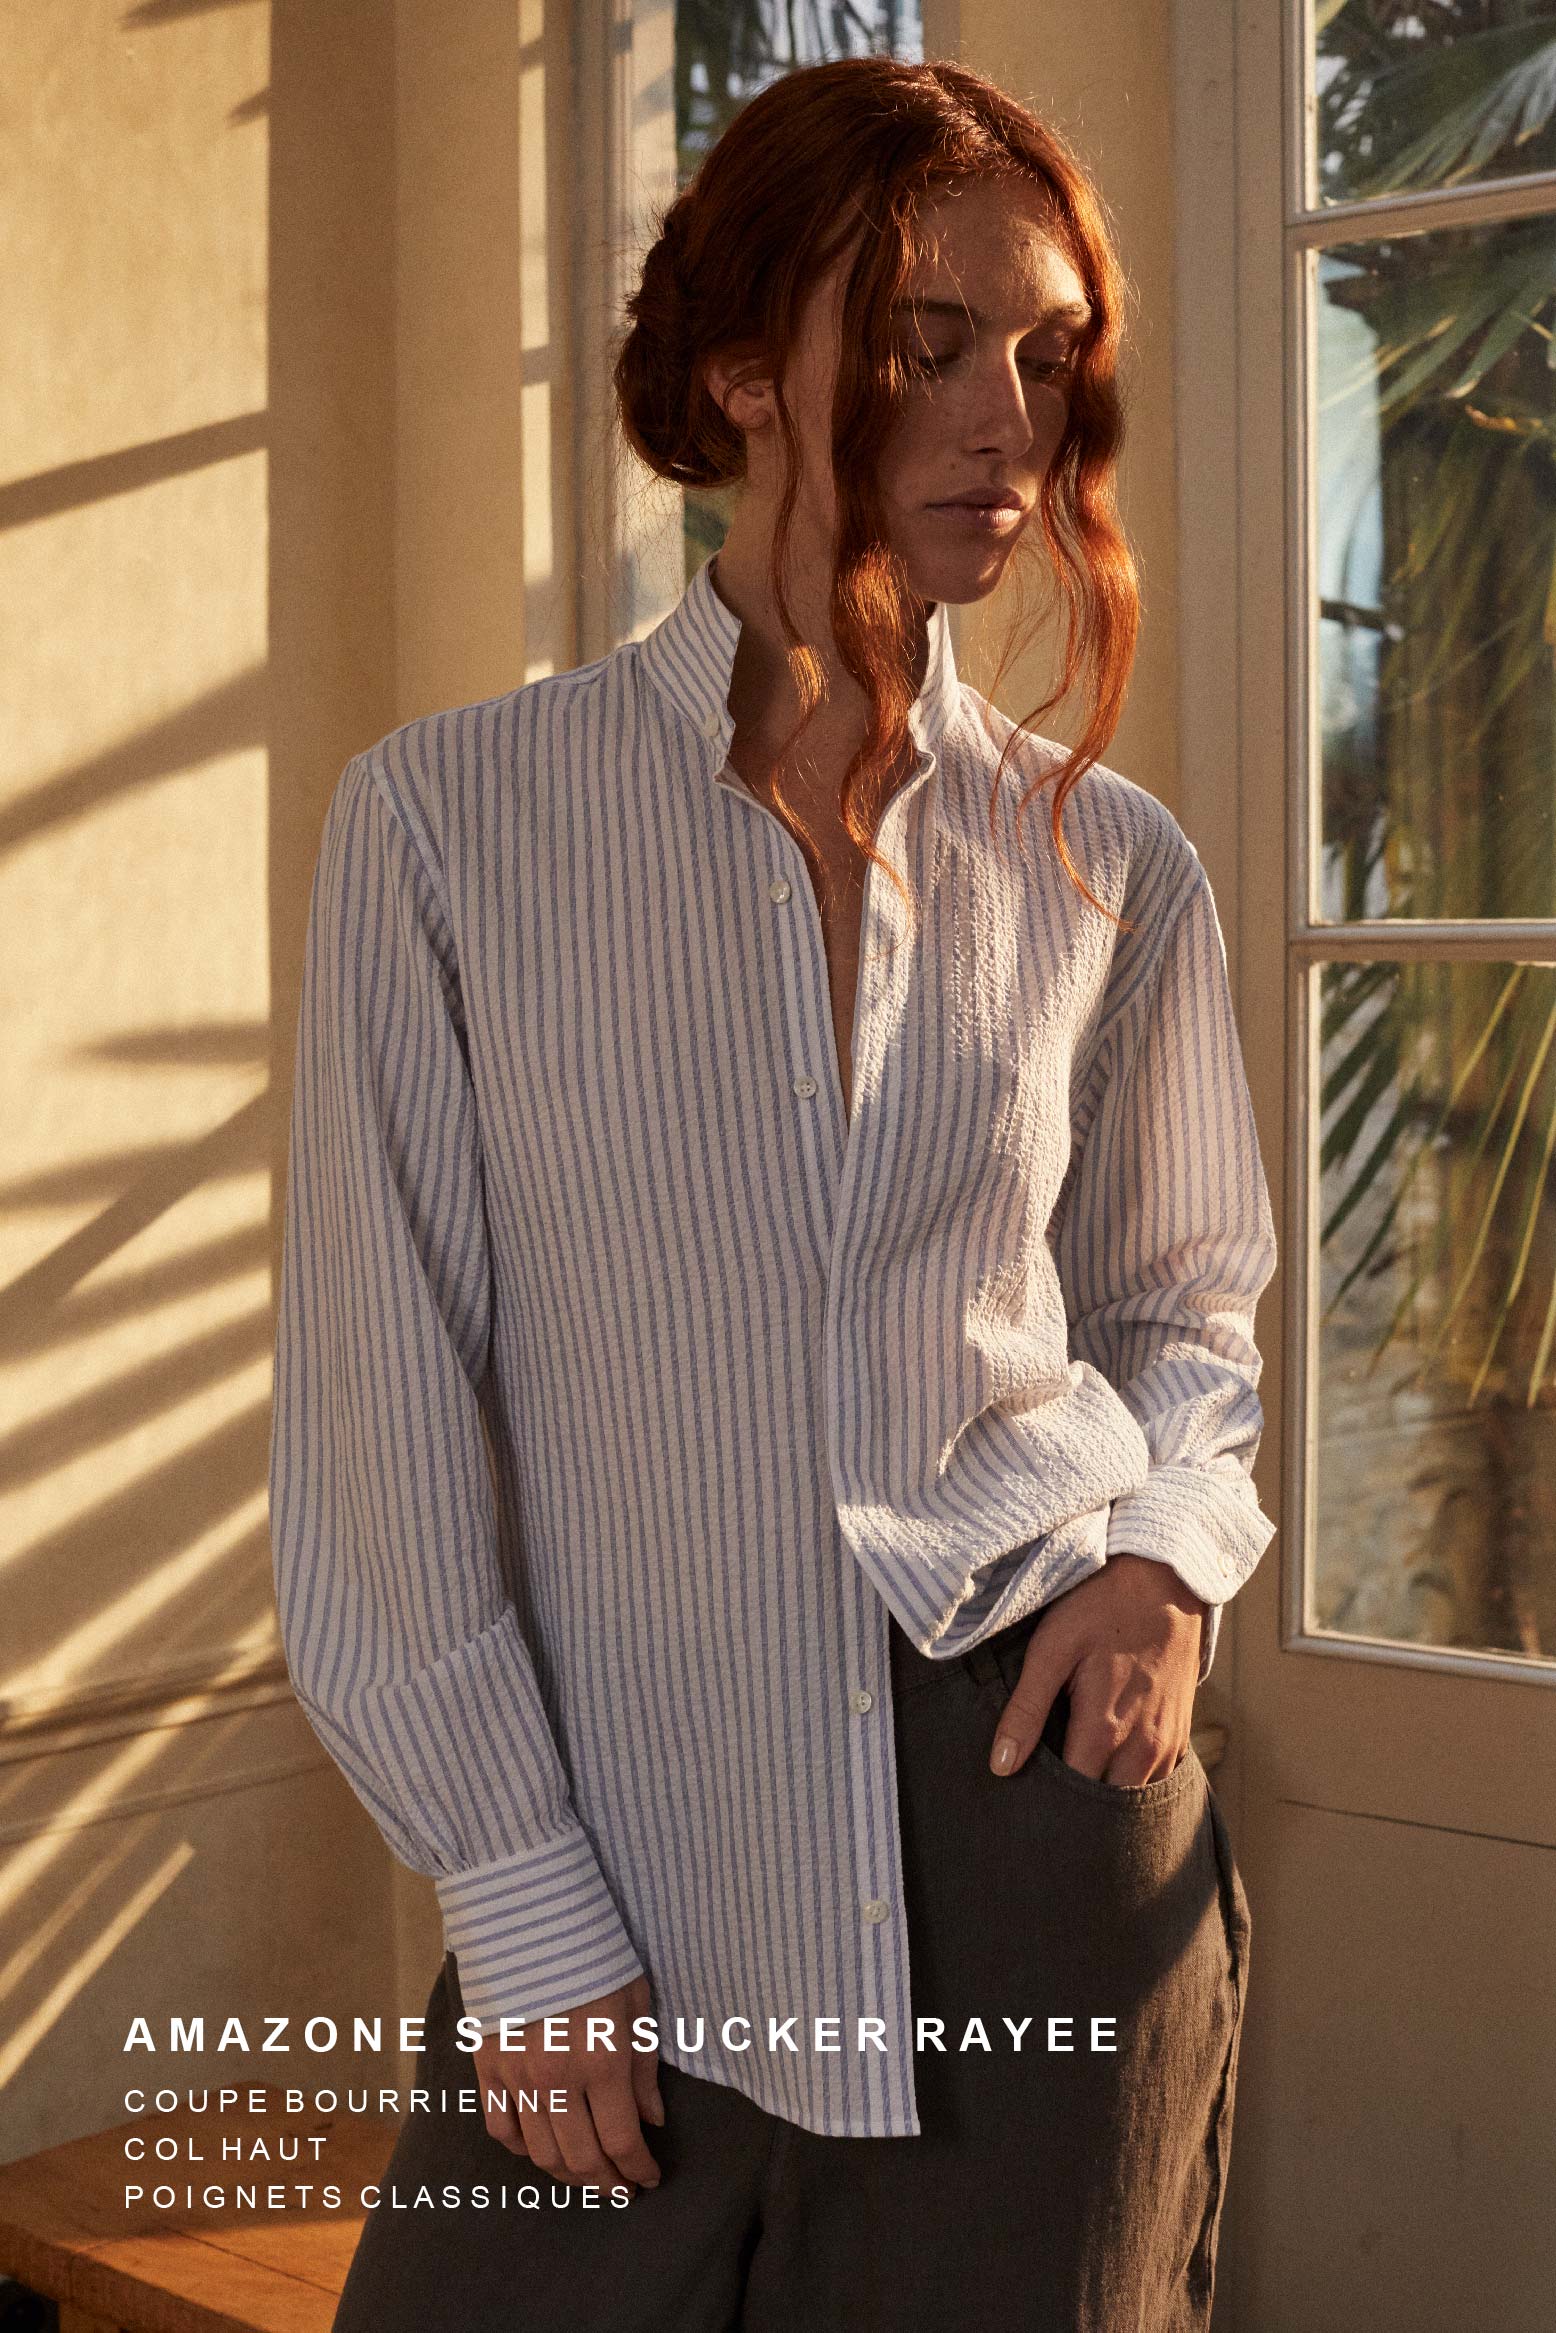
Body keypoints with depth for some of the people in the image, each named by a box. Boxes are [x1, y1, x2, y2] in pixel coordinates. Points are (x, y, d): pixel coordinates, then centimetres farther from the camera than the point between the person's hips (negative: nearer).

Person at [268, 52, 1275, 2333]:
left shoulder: (1113, 868, 1)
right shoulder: (452, 819, -7)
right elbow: (380, 1409, -6)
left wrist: (1169, 1550, -6)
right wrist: (520, 1913, -6)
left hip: (1038, 1796, 2)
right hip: (621, 1884, -1)